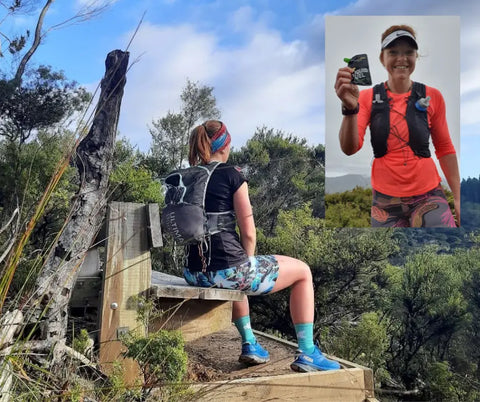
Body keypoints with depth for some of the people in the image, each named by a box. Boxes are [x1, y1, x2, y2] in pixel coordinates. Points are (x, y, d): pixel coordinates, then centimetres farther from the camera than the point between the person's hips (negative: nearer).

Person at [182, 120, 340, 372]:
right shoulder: (232, 175, -7)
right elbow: (248, 233, -8)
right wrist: (248, 261, 9)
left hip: (194, 273, 7)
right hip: (227, 270, -7)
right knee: (302, 271, 13)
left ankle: (249, 344, 39)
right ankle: (306, 354, 17)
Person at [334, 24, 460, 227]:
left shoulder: (432, 96, 1)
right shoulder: (368, 97, -1)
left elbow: (445, 149, 8)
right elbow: (350, 149, -13)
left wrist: (457, 197, 3)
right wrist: (350, 108, -29)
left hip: (428, 197, 0)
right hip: (385, 200, 0)